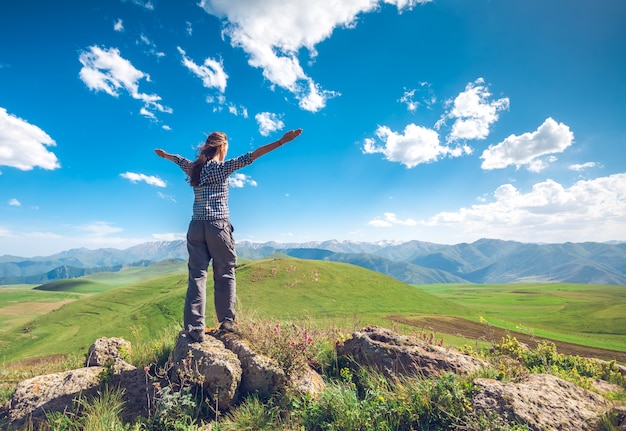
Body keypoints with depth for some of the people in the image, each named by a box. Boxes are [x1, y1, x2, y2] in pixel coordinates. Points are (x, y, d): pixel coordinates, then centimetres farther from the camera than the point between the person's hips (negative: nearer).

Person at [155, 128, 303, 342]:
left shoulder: (193, 168, 12)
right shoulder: (223, 167, -3)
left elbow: (178, 159, 33)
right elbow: (251, 156, -12)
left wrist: (163, 154, 56)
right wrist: (282, 141, -16)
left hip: (196, 226, 5)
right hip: (218, 226, -5)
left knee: (197, 276, 4)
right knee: (225, 274, 8)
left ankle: (195, 327, 3)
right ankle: (226, 321, 13)